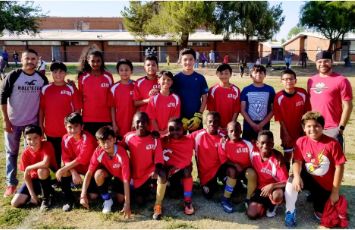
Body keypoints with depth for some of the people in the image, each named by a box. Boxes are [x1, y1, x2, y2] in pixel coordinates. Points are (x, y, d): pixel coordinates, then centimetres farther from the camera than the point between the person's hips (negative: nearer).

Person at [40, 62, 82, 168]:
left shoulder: (71, 89, -1)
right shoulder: (45, 89, 4)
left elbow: (77, 109, -1)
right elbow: (41, 109, 8)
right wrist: (41, 125, 6)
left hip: (68, 130, -2)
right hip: (50, 131, 2)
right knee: (54, 157, 13)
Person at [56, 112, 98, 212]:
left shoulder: (87, 138, -25)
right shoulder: (66, 138, -9)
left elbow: (81, 159, -27)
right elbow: (66, 159, -11)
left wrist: (63, 169, -27)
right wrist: (74, 173, -27)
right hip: (75, 167, 5)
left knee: (93, 195, -20)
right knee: (62, 173, -24)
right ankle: (68, 199, -4)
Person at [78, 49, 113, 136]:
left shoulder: (108, 77, 2)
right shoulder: (83, 78, 2)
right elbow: (79, 98, 8)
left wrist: (114, 121, 3)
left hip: (106, 120, 0)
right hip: (88, 120, 0)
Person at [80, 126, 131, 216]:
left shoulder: (122, 154, -35)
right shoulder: (98, 152, -27)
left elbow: (126, 179, -35)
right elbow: (89, 173, -24)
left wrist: (127, 203, -39)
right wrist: (83, 195, -32)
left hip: (120, 177, -1)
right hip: (108, 173, 2)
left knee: (121, 199, -17)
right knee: (98, 173, -31)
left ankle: (114, 187, 18)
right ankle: (107, 200, -9)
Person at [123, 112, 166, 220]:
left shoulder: (155, 139, -13)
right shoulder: (128, 137, -9)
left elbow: (159, 160, -14)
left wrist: (157, 170, -34)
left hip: (150, 173, -2)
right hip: (136, 176, 2)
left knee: (162, 175, -34)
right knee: (140, 201, 0)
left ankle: (158, 206, -14)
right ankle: (146, 189, 36)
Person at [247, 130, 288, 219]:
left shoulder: (277, 158, -23)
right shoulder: (254, 153, -14)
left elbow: (286, 182, -25)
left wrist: (271, 186, -35)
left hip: (274, 188, -3)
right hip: (260, 188, 3)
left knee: (277, 195, -39)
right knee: (251, 214, -15)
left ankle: (272, 205, -1)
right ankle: (264, 204, 18)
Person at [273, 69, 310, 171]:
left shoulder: (303, 93, -9)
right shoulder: (279, 97, -12)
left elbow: (307, 113, -2)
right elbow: (279, 118, -8)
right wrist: (286, 133, -9)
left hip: (301, 131, 1)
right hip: (287, 132, -1)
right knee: (287, 155, 9)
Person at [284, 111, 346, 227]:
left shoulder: (332, 143, -20)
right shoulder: (301, 141, -11)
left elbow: (339, 167, -15)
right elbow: (297, 161, -12)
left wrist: (335, 192, -12)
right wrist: (297, 176, -35)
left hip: (325, 184, -1)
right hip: (309, 178, 1)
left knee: (320, 215, 8)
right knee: (292, 181, -32)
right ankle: (290, 212, -11)